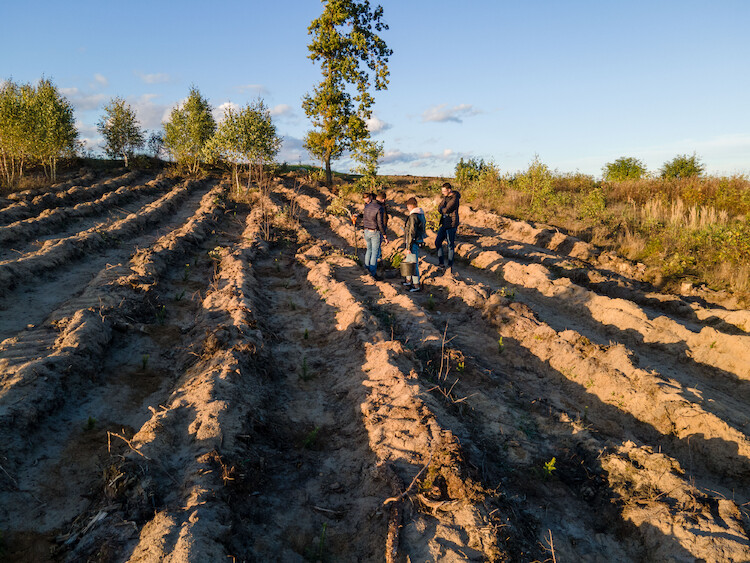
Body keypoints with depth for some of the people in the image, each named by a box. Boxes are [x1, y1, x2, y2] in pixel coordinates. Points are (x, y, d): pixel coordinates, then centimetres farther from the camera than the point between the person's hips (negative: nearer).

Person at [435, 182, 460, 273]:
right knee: (438, 242, 8)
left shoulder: (454, 199, -17)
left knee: (450, 245, -1)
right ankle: (441, 263, 15)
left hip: (451, 225, -9)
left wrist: (442, 209, -2)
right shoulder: (446, 197, 11)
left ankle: (450, 265, 9)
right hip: (444, 224, 9)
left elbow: (446, 210, -22)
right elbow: (439, 208, 7)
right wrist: (444, 210, -12)